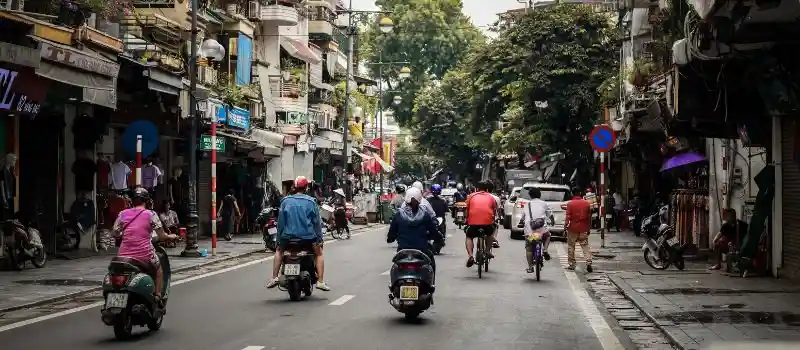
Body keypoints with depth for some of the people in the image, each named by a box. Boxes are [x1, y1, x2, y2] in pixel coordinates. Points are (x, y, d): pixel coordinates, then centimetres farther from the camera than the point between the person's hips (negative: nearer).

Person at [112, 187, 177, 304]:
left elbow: (114, 233, 12)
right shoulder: (150, 214, 0)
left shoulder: (123, 214, 9)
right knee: (159, 269, 26)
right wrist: (170, 236, 21)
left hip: (124, 255, 3)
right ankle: (157, 295, 14)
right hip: (144, 255, -3)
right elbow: (162, 236, 0)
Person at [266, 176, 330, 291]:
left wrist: (279, 238, 14)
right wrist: (320, 238, 9)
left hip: (288, 235, 2)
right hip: (308, 236, -1)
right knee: (318, 253, 20)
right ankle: (320, 281, 7)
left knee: (279, 250, 28)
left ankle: (274, 277, 17)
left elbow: (280, 221, 6)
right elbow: (317, 221, 1)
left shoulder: (285, 201, 5)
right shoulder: (311, 201, 0)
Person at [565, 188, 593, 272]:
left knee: (571, 246, 9)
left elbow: (568, 217, -11)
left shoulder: (570, 204, -8)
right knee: (585, 246, 5)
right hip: (583, 229, 2)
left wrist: (565, 226, -4)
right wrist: (589, 228, 15)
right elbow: (589, 217, 7)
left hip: (573, 228, -2)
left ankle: (571, 264, 12)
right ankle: (589, 263, -10)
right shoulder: (587, 203, 3)